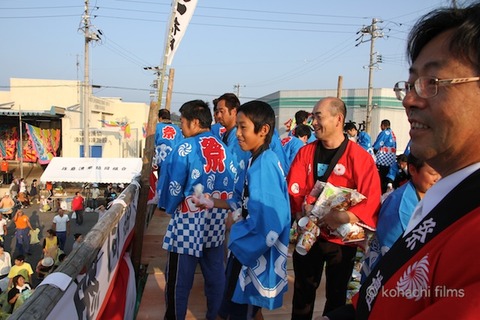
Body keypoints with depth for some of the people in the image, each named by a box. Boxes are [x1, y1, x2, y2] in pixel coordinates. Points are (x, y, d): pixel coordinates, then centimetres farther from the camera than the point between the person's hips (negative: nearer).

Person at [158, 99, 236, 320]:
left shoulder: (185, 148, -14)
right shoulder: (223, 148, 4)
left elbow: (174, 186, -11)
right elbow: (230, 183, 7)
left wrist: (168, 207, 7)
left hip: (189, 220, -6)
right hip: (217, 220, 6)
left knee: (179, 278, 8)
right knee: (215, 274, 17)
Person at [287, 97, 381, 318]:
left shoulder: (360, 157, -12)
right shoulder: (305, 152, 0)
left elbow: (371, 204, -18)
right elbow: (293, 191, -5)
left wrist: (340, 217, -31)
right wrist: (303, 211, -24)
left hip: (341, 239, -3)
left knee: (336, 294, 17)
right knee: (303, 290, 17)